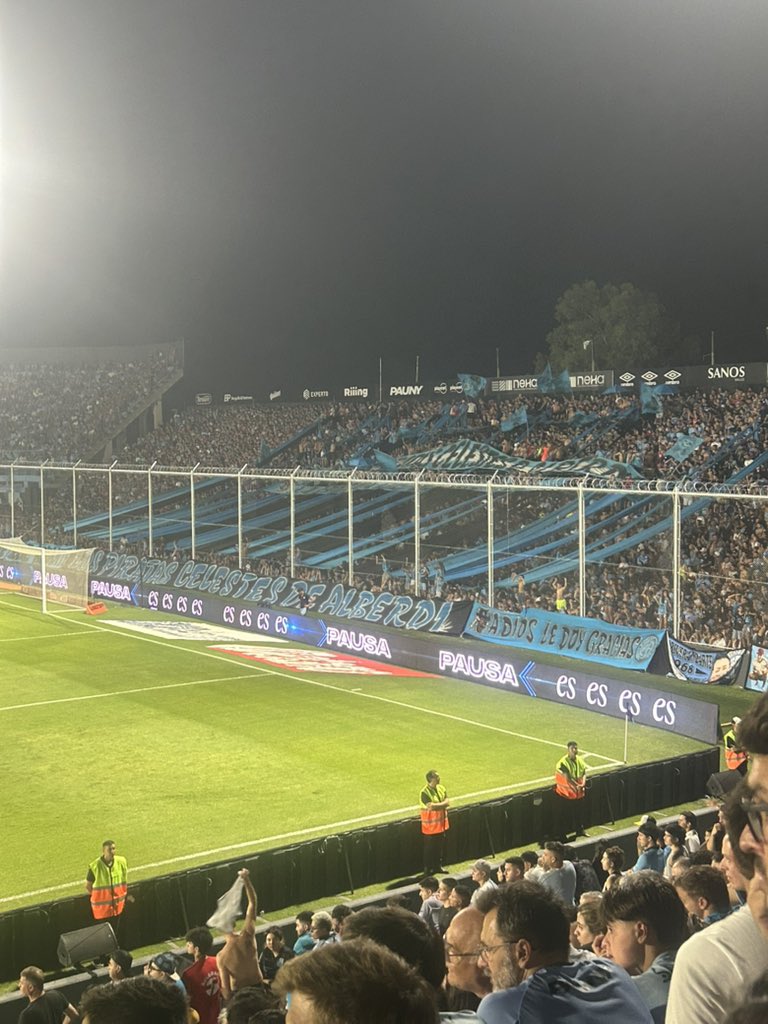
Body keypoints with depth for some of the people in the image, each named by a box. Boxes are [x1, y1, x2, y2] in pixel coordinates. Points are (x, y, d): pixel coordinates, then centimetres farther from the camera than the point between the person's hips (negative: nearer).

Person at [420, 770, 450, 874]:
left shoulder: (442, 789, 4)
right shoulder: (424, 793, -18)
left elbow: (448, 803, -6)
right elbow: (430, 807, -27)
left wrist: (436, 805, -19)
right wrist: (442, 804, -16)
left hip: (441, 824, 6)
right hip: (430, 826, -6)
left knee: (439, 847, 17)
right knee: (429, 849, 4)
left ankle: (438, 866, 31)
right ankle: (428, 869, 15)